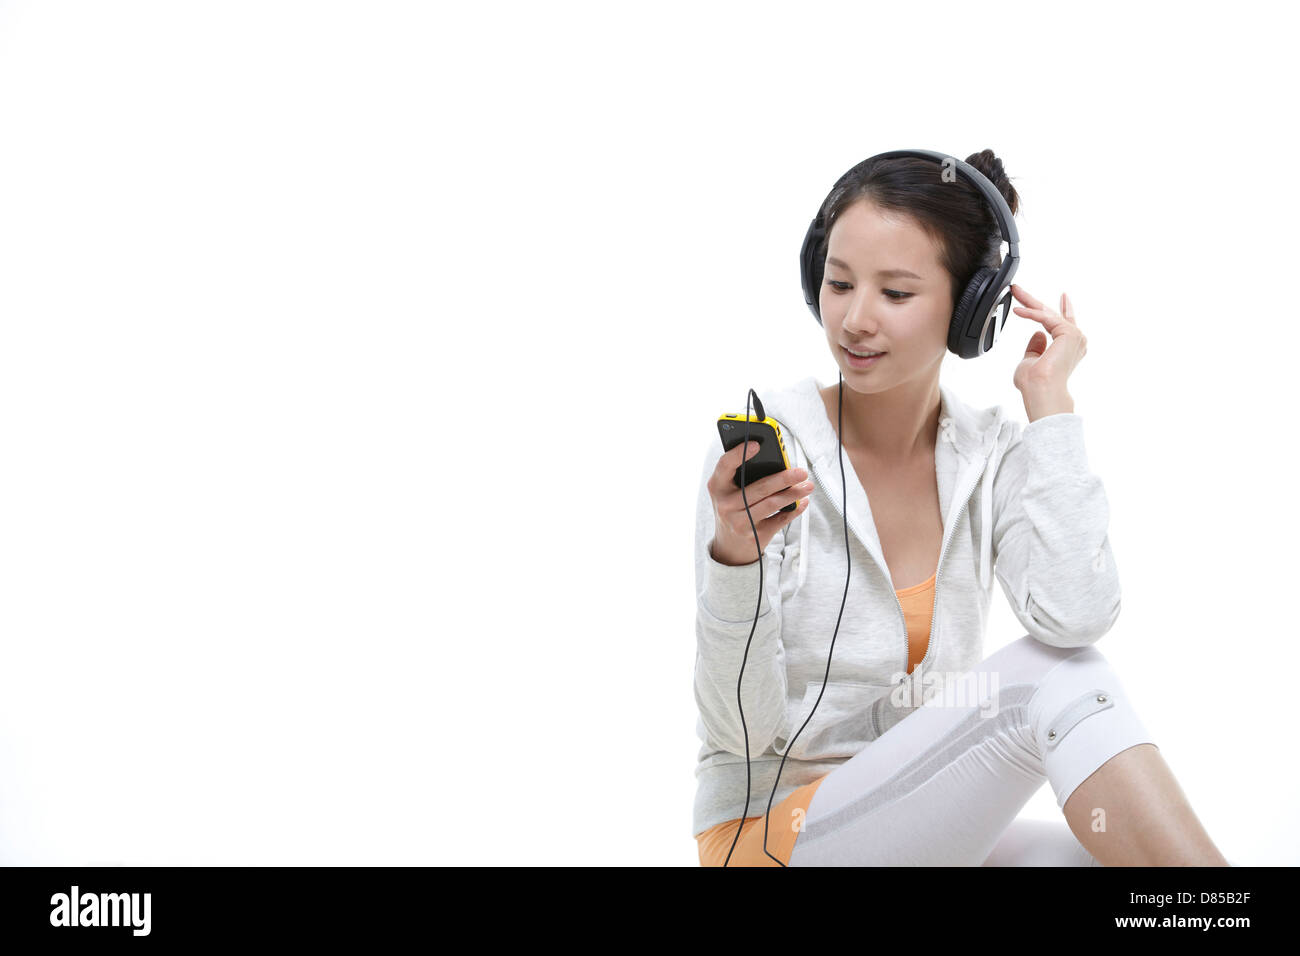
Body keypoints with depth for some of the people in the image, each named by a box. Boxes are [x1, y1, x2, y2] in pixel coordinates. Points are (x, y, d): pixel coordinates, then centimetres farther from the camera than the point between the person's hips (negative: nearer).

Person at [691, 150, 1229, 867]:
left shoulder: (996, 455, 0)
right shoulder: (760, 451, -11)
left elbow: (1074, 617, -21)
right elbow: (741, 732, -14)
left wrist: (1048, 399, -12)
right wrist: (736, 556, -32)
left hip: (928, 832, 4)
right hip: (769, 829, -3)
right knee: (1056, 682, -23)